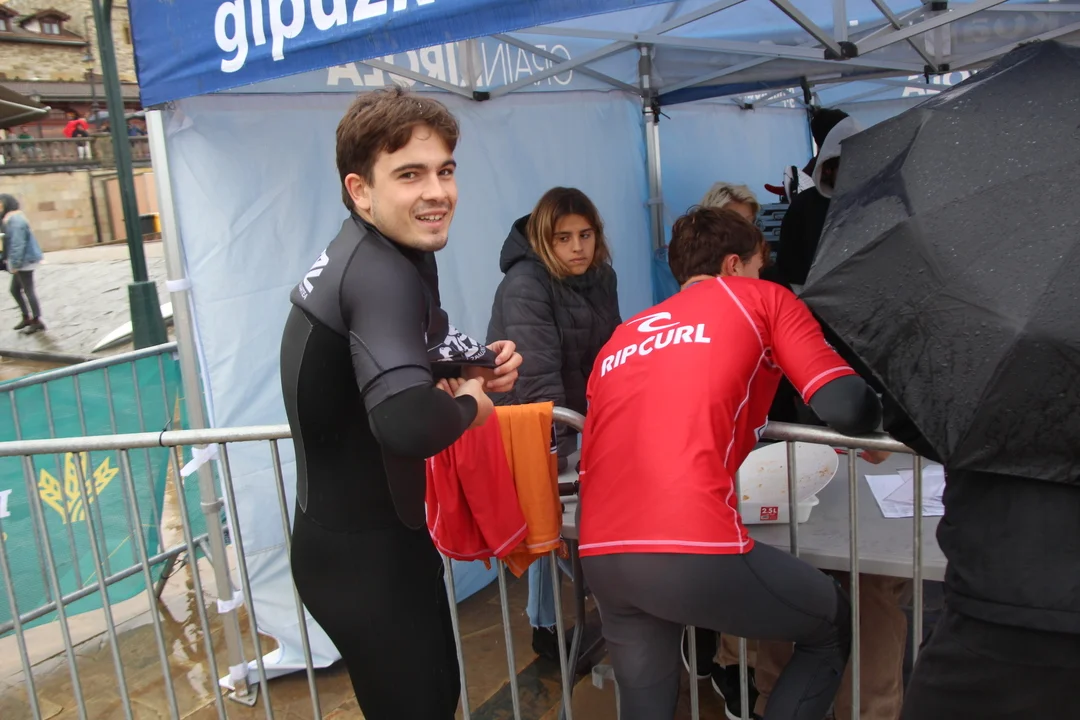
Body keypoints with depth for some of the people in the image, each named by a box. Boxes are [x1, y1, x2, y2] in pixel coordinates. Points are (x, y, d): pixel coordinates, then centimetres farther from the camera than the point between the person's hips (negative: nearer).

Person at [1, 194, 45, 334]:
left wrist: (15, 264, -22)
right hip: (22, 261, 10)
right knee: (15, 289, 16)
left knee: (28, 291, -3)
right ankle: (26, 317, 25)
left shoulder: (16, 220, -18)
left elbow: (18, 244, -23)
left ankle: (37, 321, 5)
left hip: (24, 261, -10)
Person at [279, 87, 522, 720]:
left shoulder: (378, 254, 3)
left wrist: (472, 365, -1)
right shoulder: (381, 272, -27)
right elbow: (406, 423, -42)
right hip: (361, 552, -9)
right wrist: (468, 404, -20)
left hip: (372, 534, 9)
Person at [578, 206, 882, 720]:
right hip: (693, 548, -5)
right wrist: (871, 415, 25)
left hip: (601, 555, 6)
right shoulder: (762, 299, 12)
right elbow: (847, 409, 2)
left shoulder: (621, 338, 27)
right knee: (832, 627, 23)